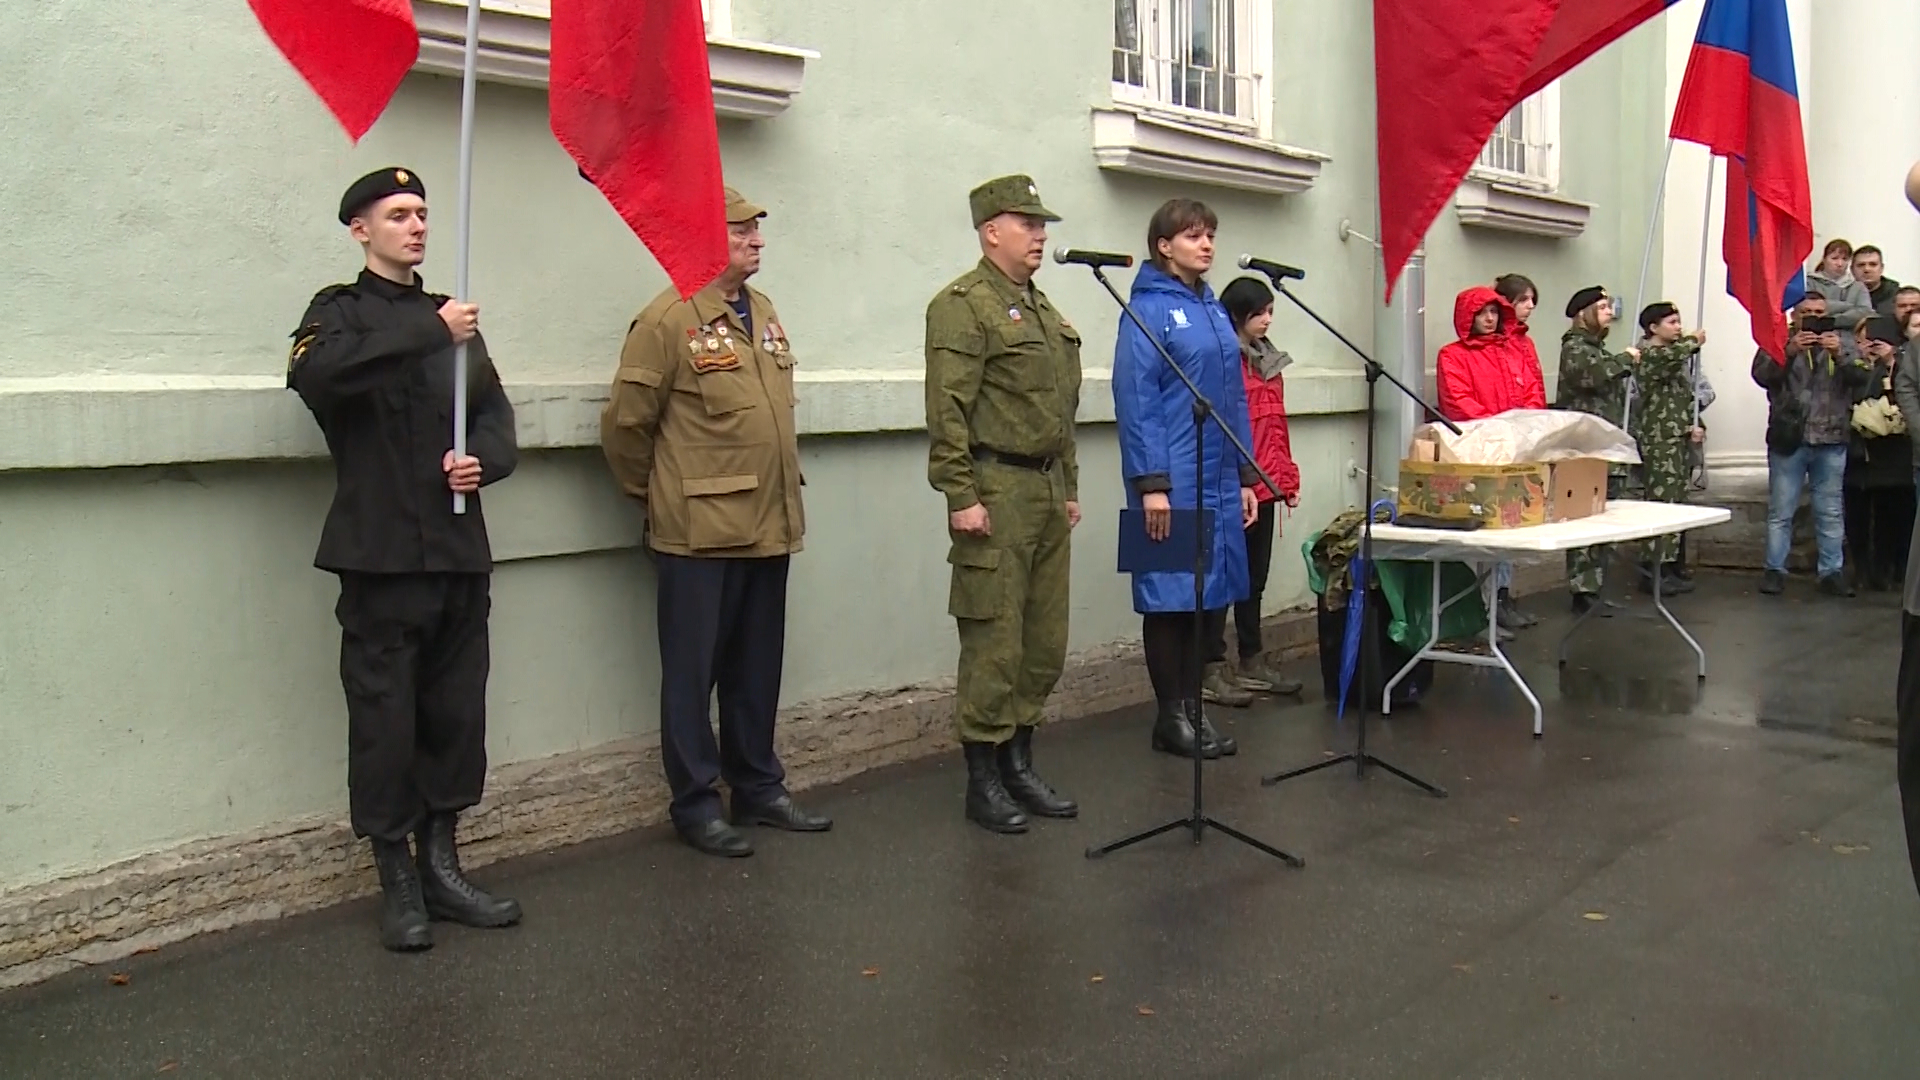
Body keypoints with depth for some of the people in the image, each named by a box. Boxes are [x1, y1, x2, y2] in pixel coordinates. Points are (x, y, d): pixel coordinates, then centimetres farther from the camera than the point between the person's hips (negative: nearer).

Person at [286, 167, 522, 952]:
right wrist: (430, 334, -23)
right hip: (381, 555, -4)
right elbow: (315, 375, -20)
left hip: (459, 550, 5)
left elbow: (495, 412, 13)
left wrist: (483, 460, -9)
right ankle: (398, 886, 13)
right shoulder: (340, 311, 3)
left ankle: (441, 869, 22)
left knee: (456, 714, 9)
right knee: (385, 720, 0)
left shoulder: (450, 315, 18)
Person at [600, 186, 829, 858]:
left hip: (768, 527, 7)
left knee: (757, 670, 16)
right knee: (692, 674, 4)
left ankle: (758, 790, 28)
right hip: (700, 532, -7)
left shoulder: (764, 312, 13)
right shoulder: (668, 319, -10)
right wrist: (654, 495, 3)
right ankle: (695, 805, 15)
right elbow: (625, 425, -7)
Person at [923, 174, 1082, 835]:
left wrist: (1070, 486, 20)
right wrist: (961, 495, -20)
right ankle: (983, 782, 8)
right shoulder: (963, 306, -9)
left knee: (1046, 643, 12)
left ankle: (1019, 765, 24)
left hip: (1048, 494, 9)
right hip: (996, 495, -9)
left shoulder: (1043, 310, 19)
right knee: (995, 645, -3)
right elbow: (947, 411, -16)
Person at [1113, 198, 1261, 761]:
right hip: (1172, 481, -7)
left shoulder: (1215, 311, 15)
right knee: (1171, 595, 1)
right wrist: (1150, 483, -19)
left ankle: (1193, 705, 22)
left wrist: (1246, 476, 14)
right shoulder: (1149, 309, -7)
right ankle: (1171, 715, 11)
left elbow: (1235, 398, 17)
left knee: (1212, 593, 10)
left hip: (1219, 481, 7)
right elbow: (1135, 399, -14)